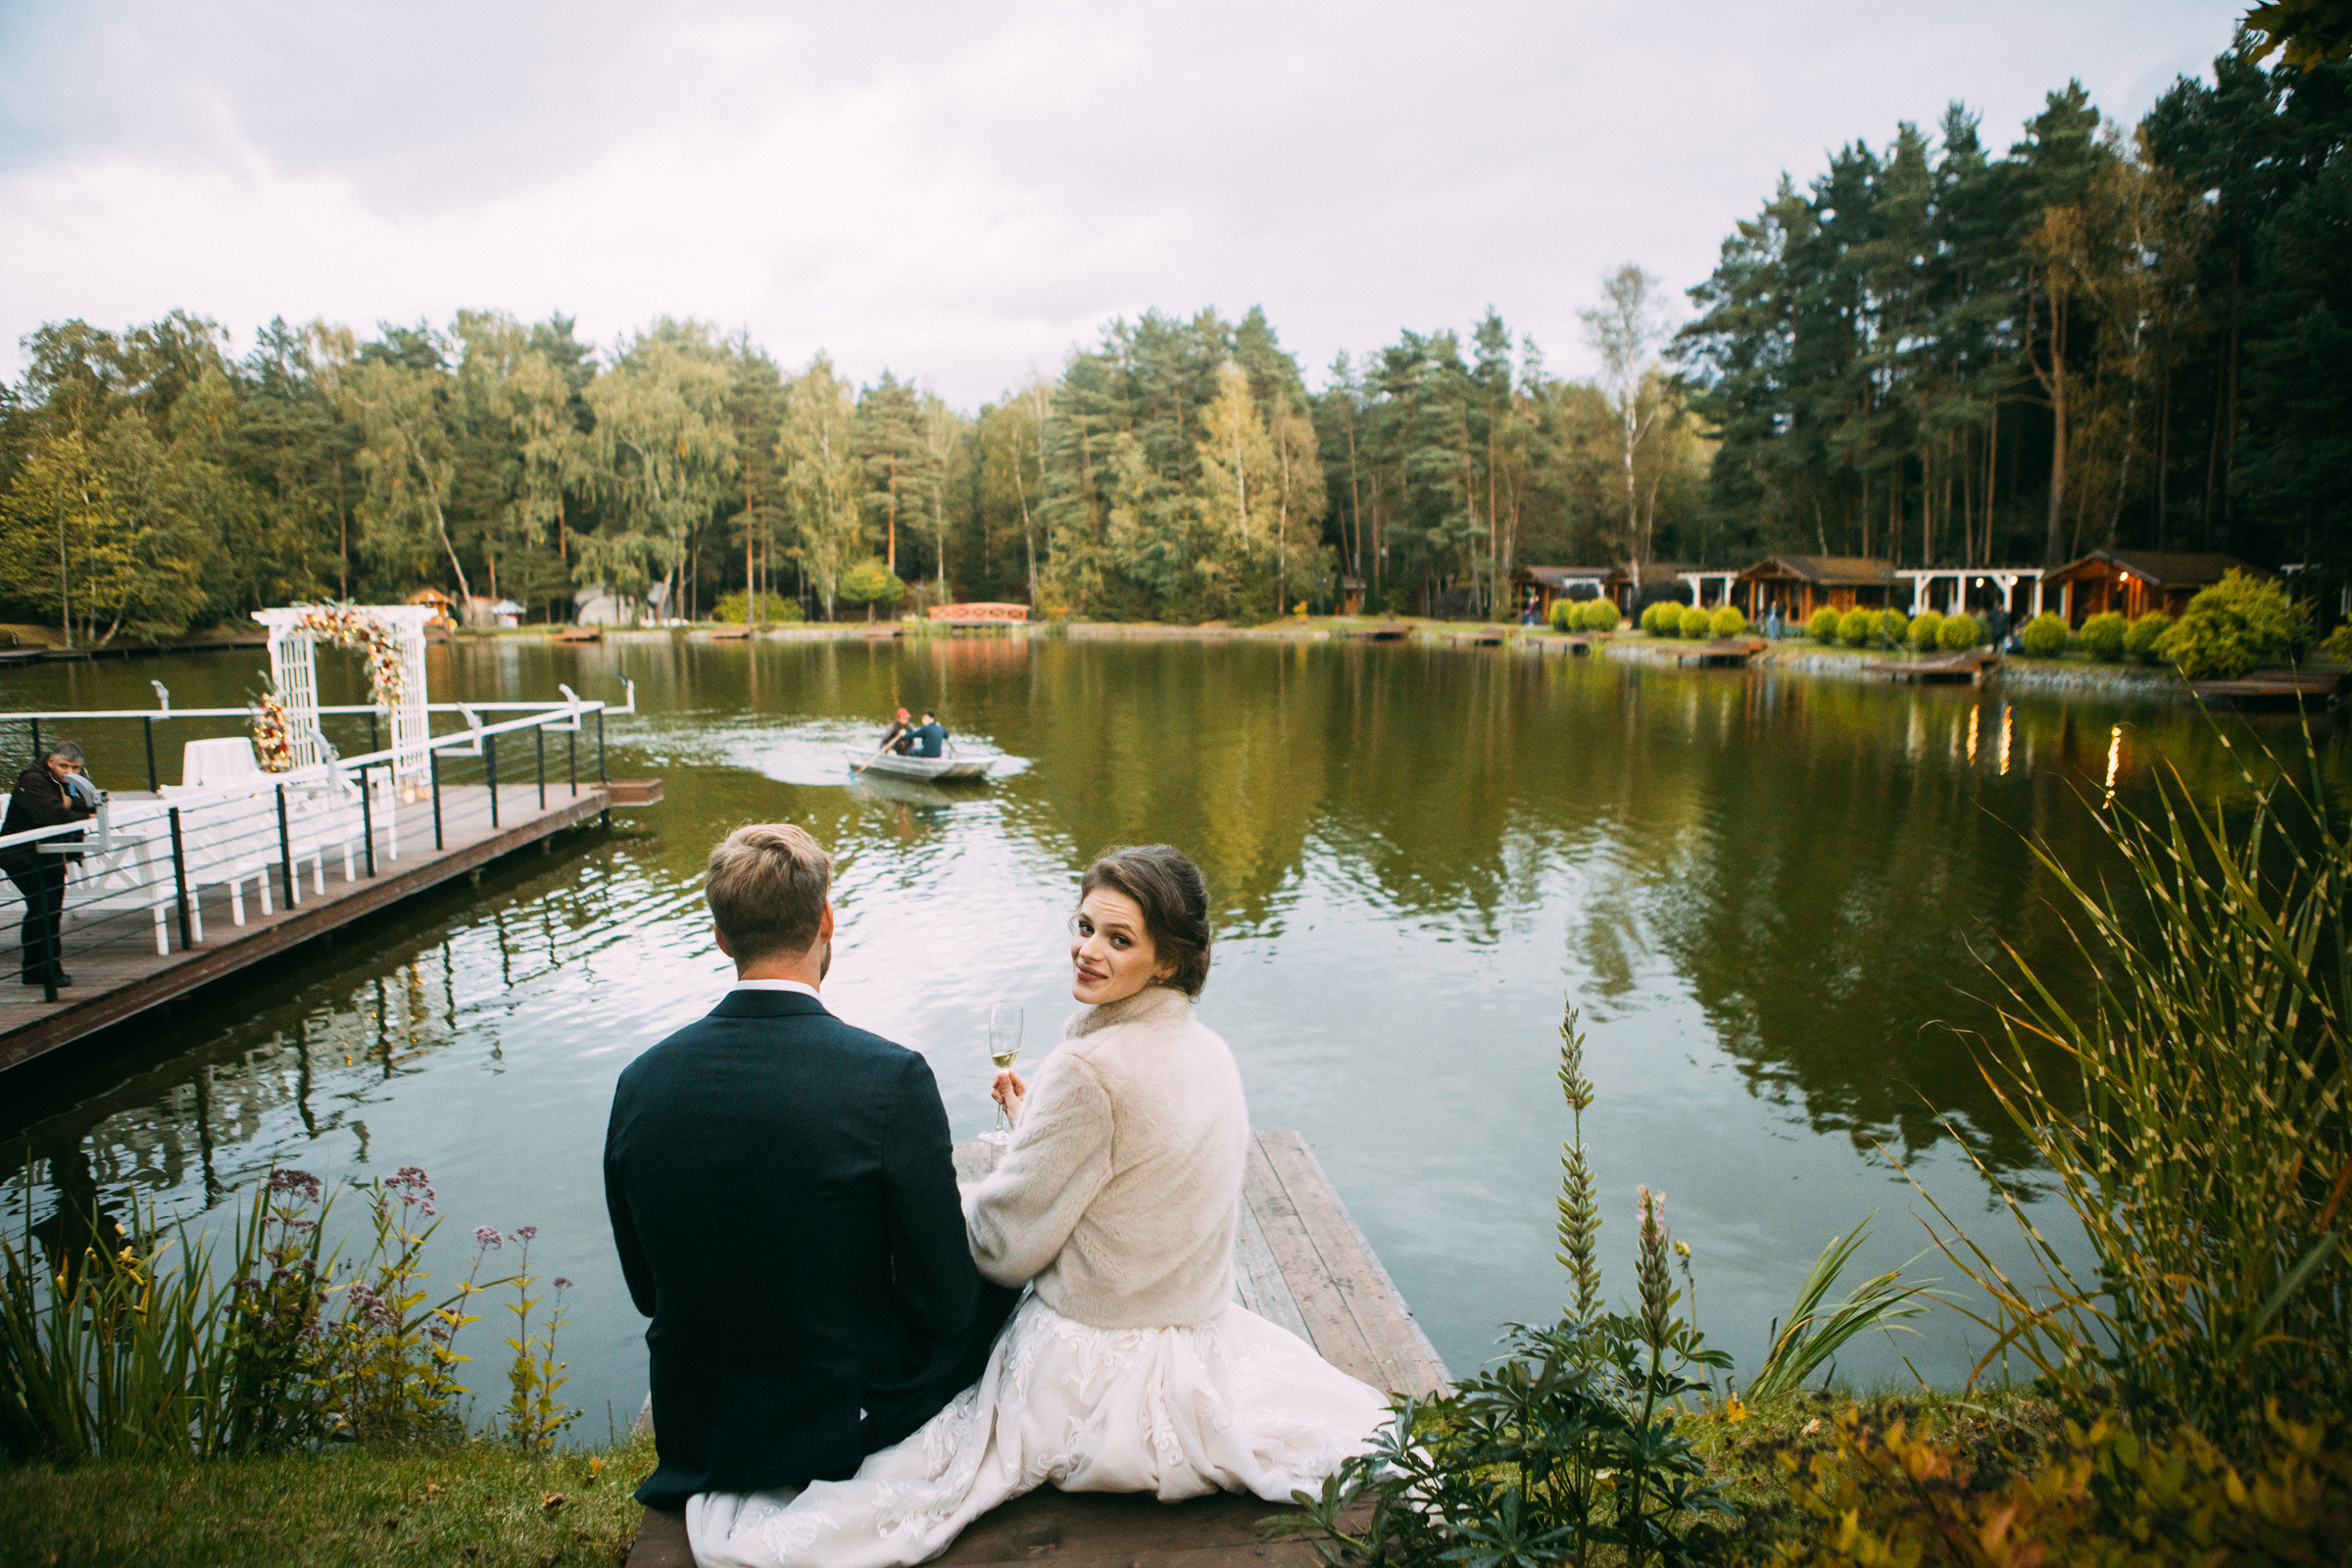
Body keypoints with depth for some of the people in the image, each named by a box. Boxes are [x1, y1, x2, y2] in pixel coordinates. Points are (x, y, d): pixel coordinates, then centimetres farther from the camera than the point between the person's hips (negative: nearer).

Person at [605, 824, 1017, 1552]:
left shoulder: (640, 1083, -11)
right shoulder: (890, 1081, -26)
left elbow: (647, 1290, 2)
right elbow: (943, 1305, -16)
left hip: (693, 1435, 5)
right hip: (849, 1429, -5)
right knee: (996, 1279, 21)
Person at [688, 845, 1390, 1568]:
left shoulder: (1089, 1071, -24)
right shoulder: (1213, 1056, 0)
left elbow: (1004, 1246, -16)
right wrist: (1037, 1122, 13)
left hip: (1090, 1371, -7)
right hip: (1200, 1341, 7)